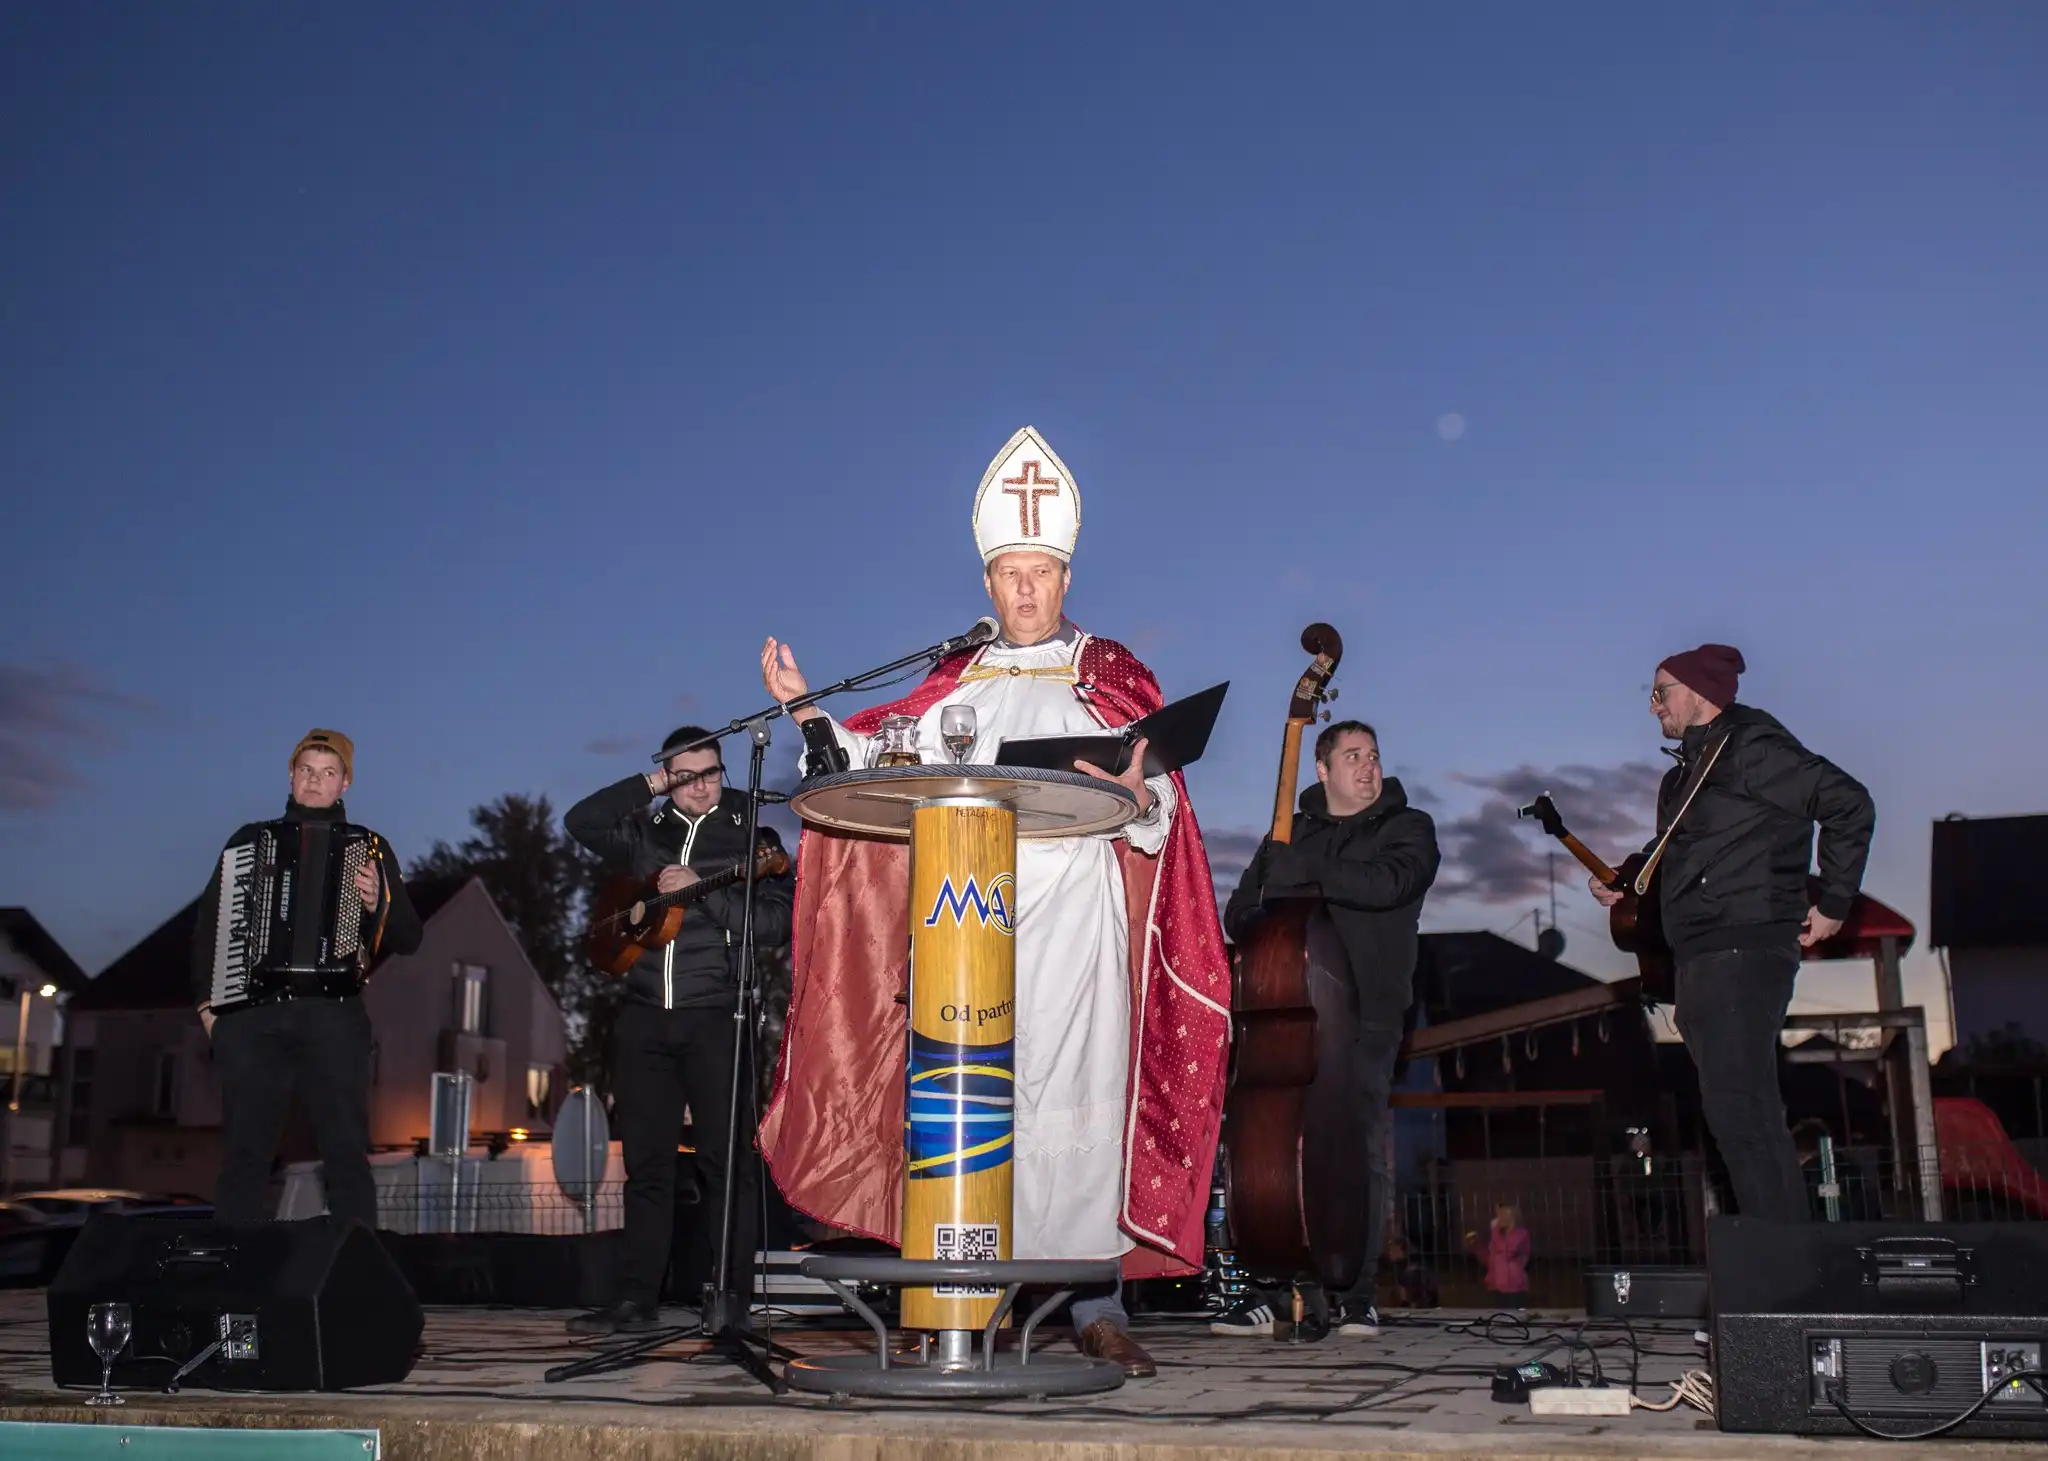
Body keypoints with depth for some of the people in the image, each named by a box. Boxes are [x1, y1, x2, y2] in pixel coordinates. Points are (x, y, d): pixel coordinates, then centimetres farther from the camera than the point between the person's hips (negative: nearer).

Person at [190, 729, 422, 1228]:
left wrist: (377, 905, -15)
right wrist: (207, 1001, 6)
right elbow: (208, 925, 17)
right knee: (244, 1154, -1)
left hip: (333, 1014, -1)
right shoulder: (250, 839, 17)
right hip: (251, 1014, 2)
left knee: (346, 1155, -7)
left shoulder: (369, 847, 13)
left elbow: (408, 938, 6)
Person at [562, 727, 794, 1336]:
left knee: (727, 1160, -4)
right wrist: (648, 785, 2)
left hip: (716, 1017, -4)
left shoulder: (751, 838, 4)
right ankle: (637, 1301, 12)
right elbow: (580, 821, 4)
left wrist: (700, 890, -14)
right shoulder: (646, 832, 15)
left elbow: (773, 924, -6)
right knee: (646, 1164, 7)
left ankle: (733, 1303, 2)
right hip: (644, 1016, 4)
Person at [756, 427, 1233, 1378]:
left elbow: (1158, 807, 6)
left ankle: (1096, 1304, -5)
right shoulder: (955, 683, 20)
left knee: (1078, 1095, -9)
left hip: (1073, 908, -2)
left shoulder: (1108, 676, 13)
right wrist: (808, 713, 8)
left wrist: (1135, 792, -16)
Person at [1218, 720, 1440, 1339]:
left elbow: (1386, 883, -9)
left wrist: (1300, 879, -5)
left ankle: (1352, 1294, -2)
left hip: (1362, 1015, -2)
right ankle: (1268, 1291, -4)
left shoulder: (1407, 828, 13)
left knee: (1356, 1149, -10)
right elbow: (1239, 915, 19)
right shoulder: (1287, 835, 23)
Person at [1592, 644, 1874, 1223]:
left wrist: (1833, 902, -12)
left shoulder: (1750, 748, -9)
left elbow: (1849, 804, -14)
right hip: (1700, 959, 10)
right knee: (1745, 1110, 13)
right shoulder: (1687, 771, 21)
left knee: (1738, 1109, -16)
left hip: (1742, 953, -10)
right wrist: (1621, 881, 15)